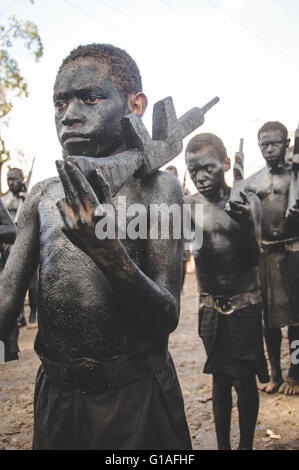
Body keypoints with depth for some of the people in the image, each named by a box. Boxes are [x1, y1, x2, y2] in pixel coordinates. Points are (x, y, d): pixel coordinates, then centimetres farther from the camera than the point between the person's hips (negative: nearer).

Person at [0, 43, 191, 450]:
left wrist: (108, 251, -31)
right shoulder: (42, 197, 2)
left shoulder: (157, 189, -10)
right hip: (55, 394, 4)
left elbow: (167, 319, -15)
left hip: (135, 399, -3)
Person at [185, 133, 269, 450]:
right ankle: (223, 445, 29)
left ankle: (246, 445, 25)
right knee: (220, 378, 13)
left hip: (244, 305, -1)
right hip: (210, 307, 2)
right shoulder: (188, 206, -3)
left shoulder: (247, 201, -7)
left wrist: (246, 224, -28)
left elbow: (253, 259, -10)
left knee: (244, 379, 6)